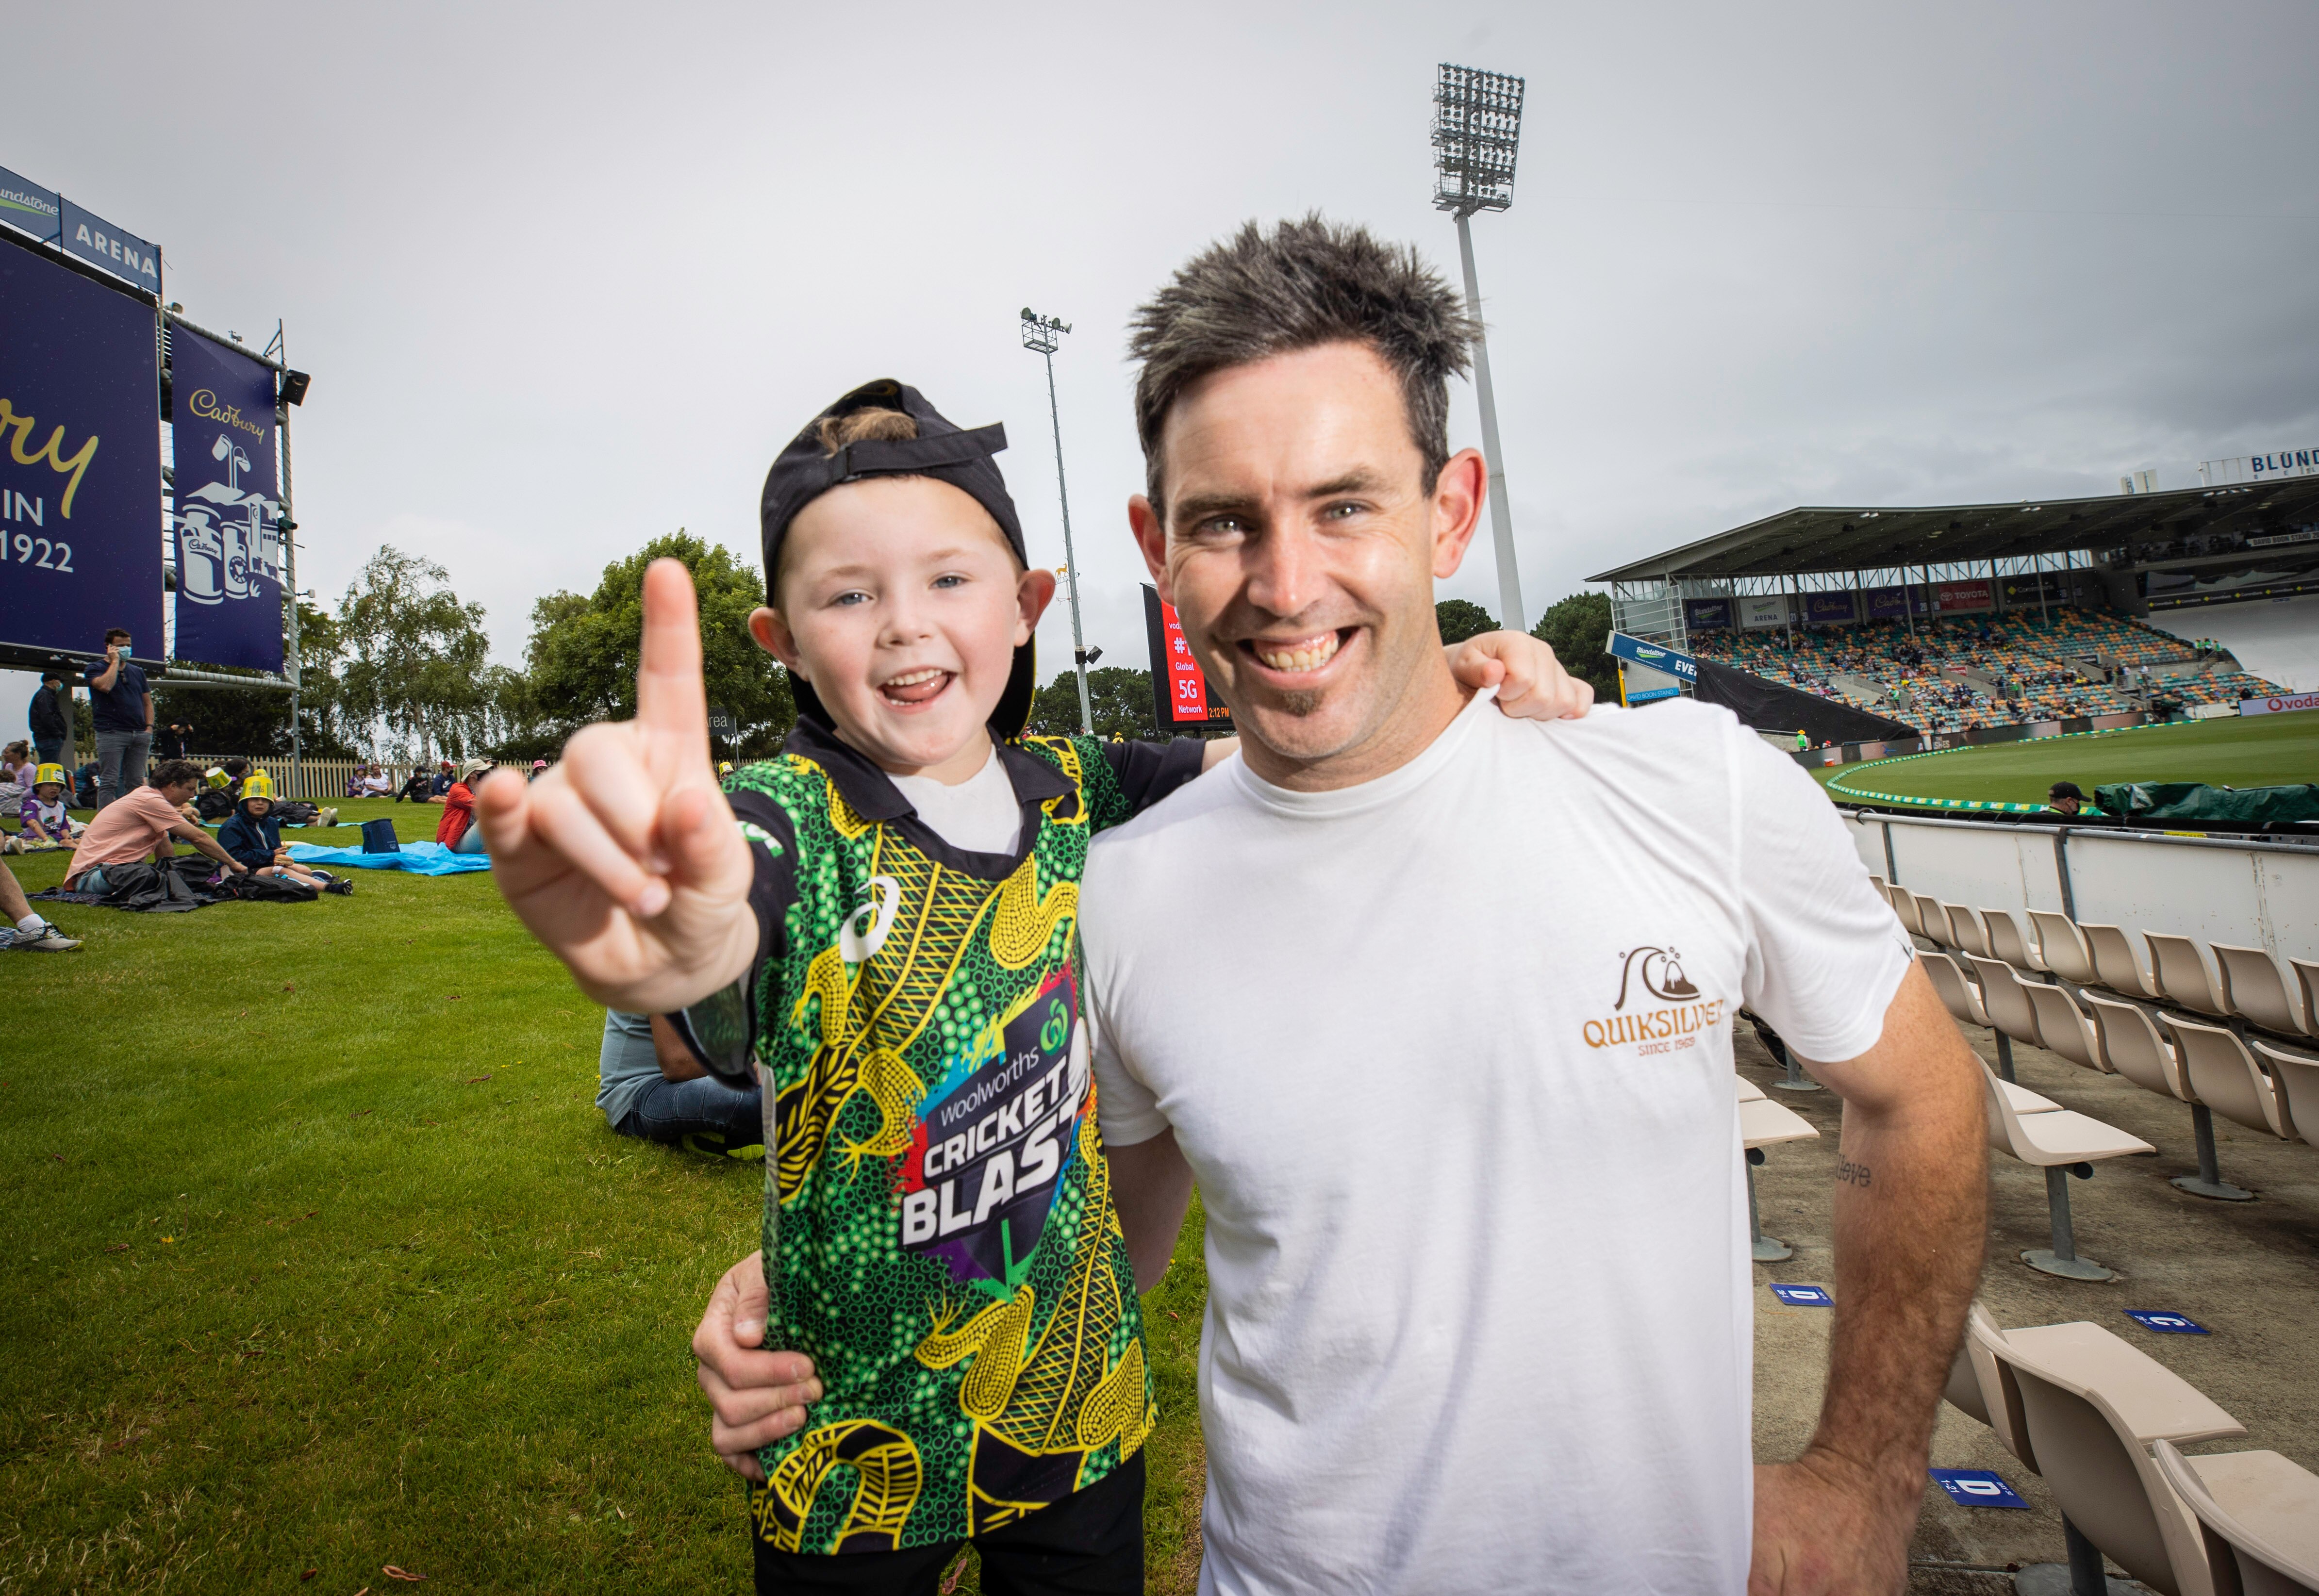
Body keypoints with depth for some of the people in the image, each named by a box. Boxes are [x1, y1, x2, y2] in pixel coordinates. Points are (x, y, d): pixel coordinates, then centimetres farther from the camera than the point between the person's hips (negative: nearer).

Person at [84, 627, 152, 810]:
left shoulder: (137, 672, 19)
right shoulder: (95, 669, 4)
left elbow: (147, 702, 19)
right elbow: (105, 686, -19)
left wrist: (149, 727, 5)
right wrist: (115, 661, -7)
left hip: (139, 734, 5)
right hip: (112, 733, -5)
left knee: (136, 782, 6)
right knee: (109, 782, -8)